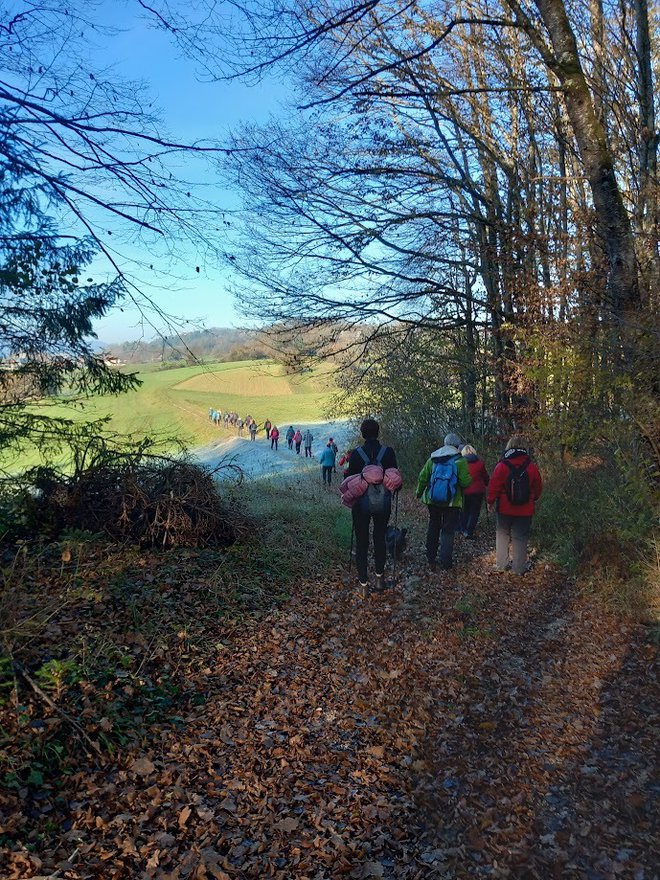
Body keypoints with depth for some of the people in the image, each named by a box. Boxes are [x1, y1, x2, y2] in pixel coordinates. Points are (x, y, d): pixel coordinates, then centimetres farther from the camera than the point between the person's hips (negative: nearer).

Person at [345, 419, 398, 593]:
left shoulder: (356, 453, -10)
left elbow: (350, 477, -6)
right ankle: (379, 576, 19)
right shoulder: (388, 452, -7)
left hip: (361, 502, -1)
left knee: (361, 541, 9)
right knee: (380, 538, 20)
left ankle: (363, 583, 12)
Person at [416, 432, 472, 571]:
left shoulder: (432, 458, 3)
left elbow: (423, 477, 4)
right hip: (452, 501, -4)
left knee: (433, 528, 17)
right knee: (448, 531, 3)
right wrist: (469, 478, 8)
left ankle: (430, 559, 23)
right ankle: (445, 564, 2)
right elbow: (465, 482, -14)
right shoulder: (460, 460, -9)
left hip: (432, 500, 4)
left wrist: (419, 492, 20)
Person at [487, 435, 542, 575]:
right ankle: (518, 568, 15)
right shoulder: (531, 467, -6)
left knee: (502, 534, 14)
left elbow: (493, 486, -9)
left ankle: (501, 564, 16)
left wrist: (491, 501, 6)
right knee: (520, 538, 9)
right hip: (525, 511, 1)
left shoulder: (502, 465, -13)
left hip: (504, 509, -1)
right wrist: (533, 499, 23)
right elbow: (538, 487, 4)